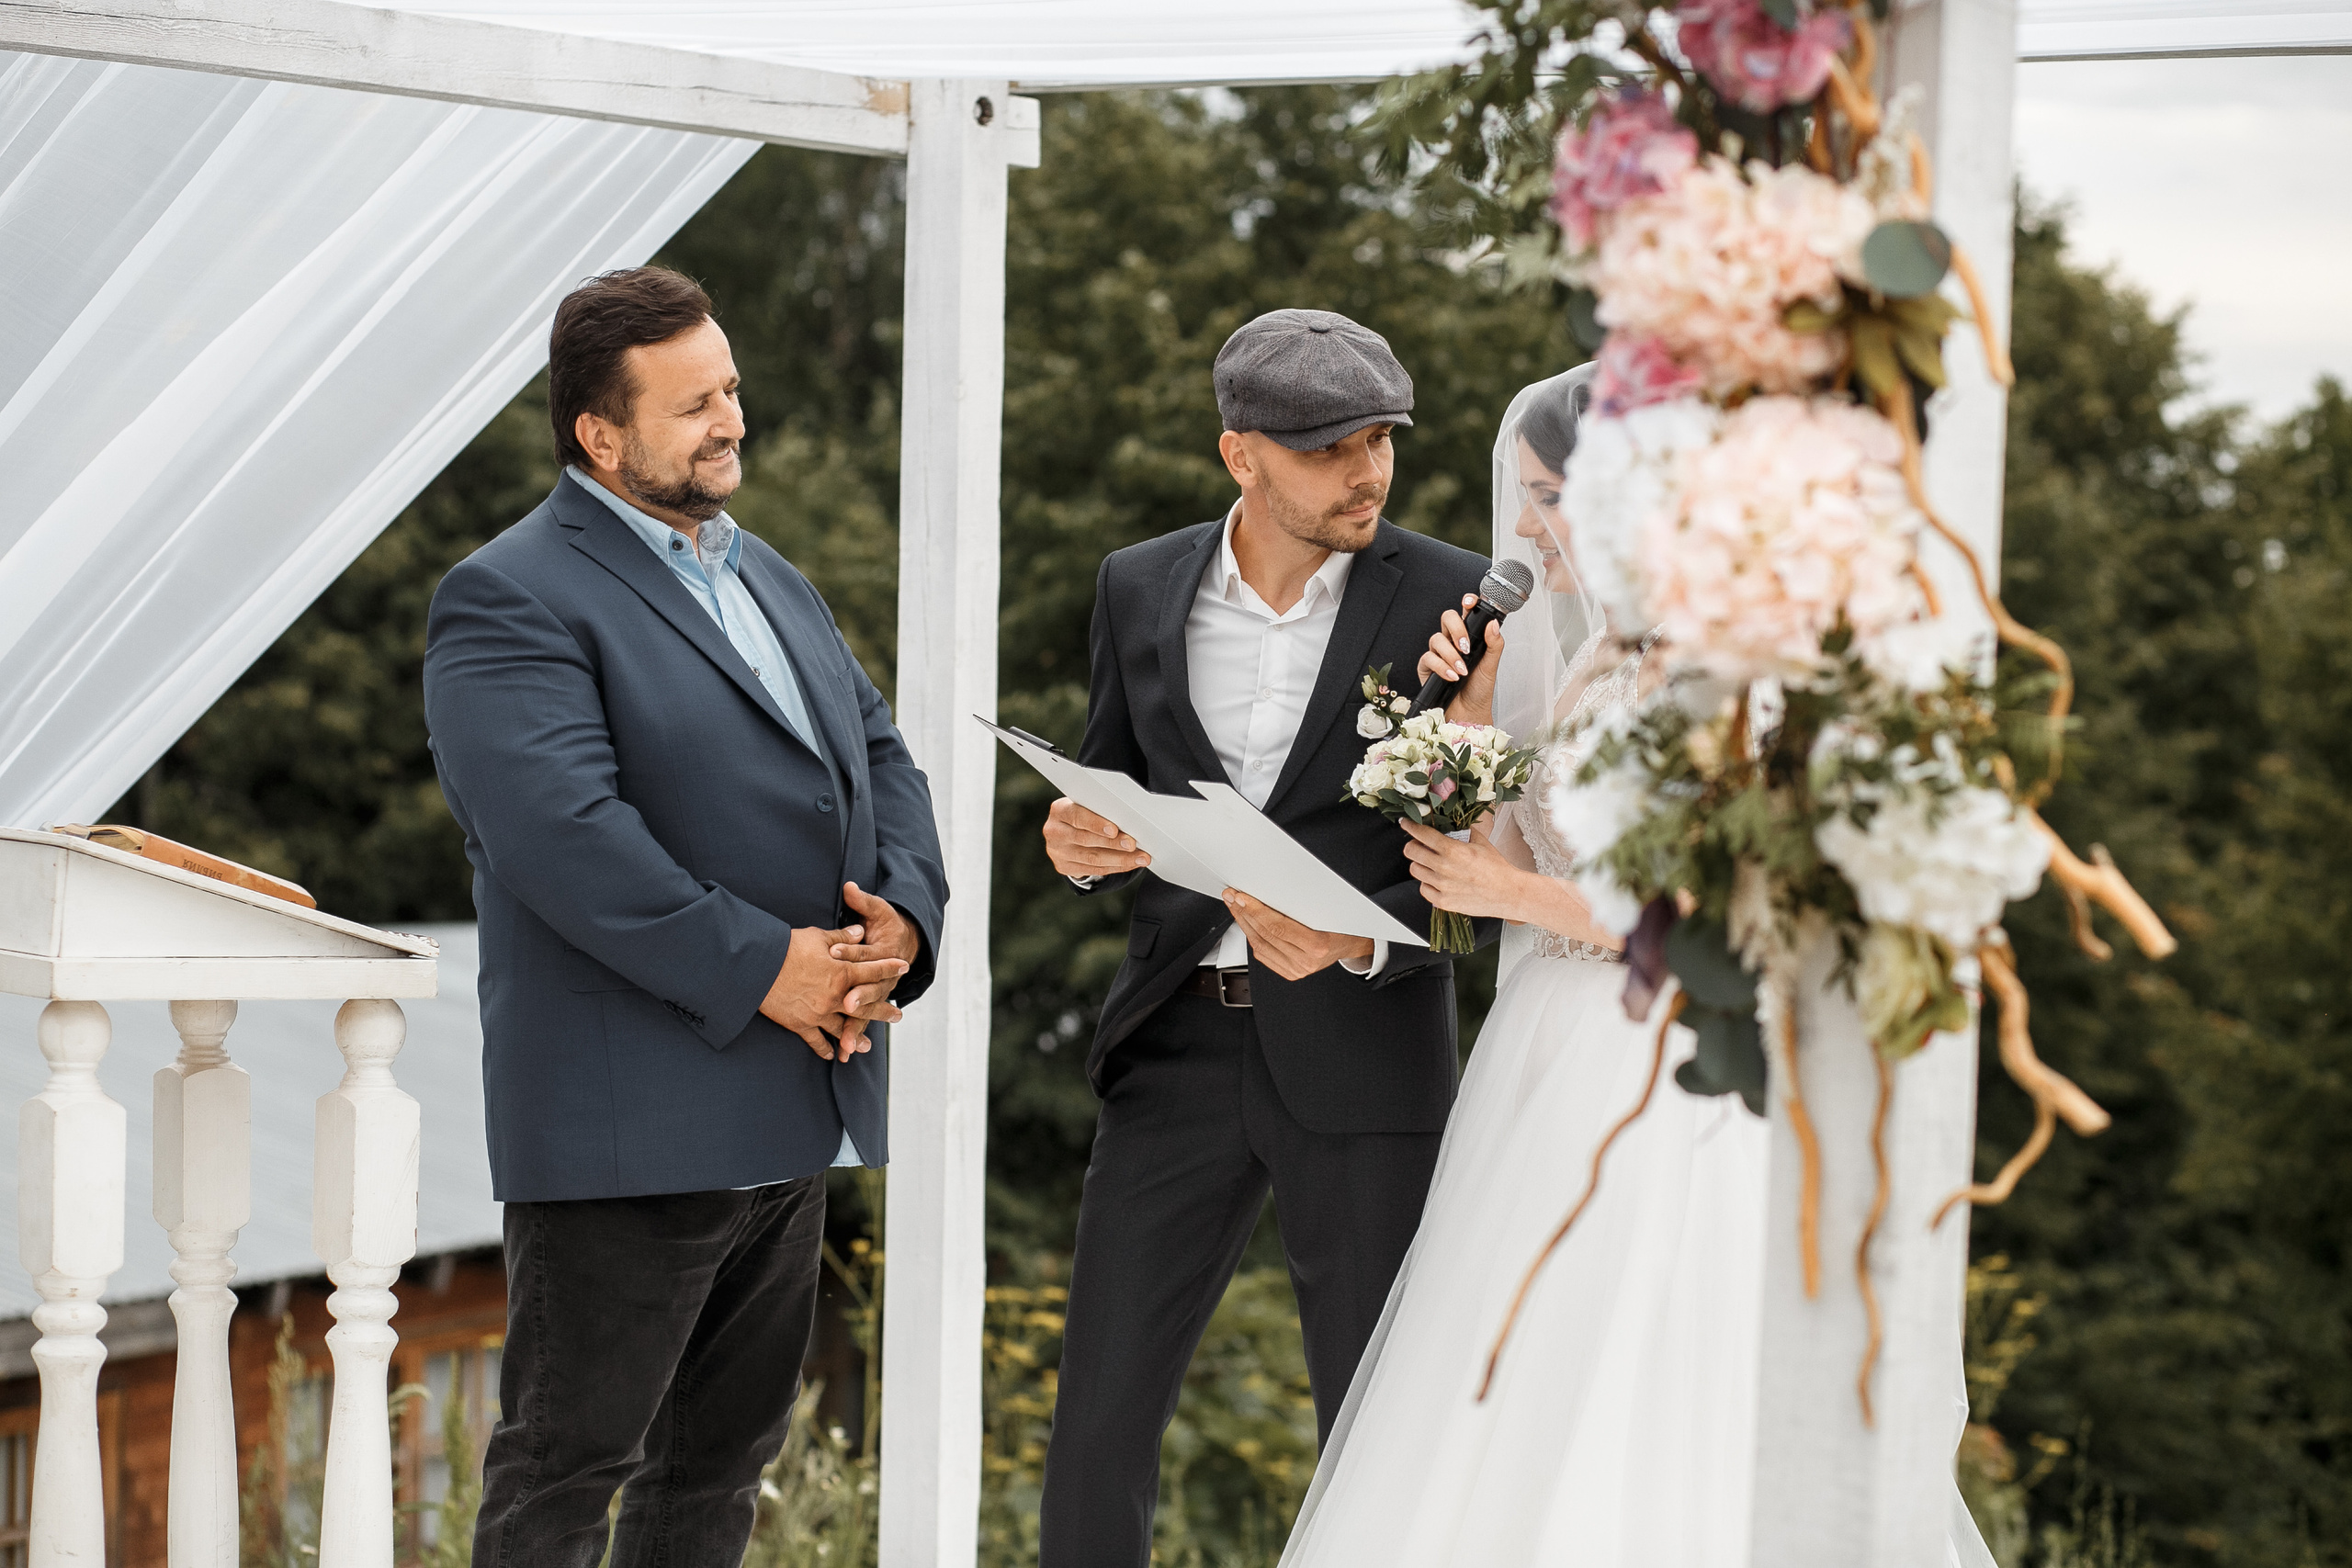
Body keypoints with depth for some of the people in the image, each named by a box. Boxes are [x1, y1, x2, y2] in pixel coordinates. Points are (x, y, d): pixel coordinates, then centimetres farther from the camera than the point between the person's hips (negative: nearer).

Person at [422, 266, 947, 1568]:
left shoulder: (768, 577, 18)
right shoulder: (510, 601, -11)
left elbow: (880, 756, 16)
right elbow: (564, 831, -22)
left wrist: (901, 914, -5)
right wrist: (759, 969, -21)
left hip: (798, 1106, 9)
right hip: (631, 1114, -9)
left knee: (724, 1455, 16)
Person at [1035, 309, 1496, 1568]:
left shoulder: (1454, 602, -7)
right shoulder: (1141, 587, 3)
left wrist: (1356, 943, -24)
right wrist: (1076, 840, -11)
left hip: (1364, 1057, -3)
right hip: (1180, 1044, 3)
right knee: (1099, 1422, 2)